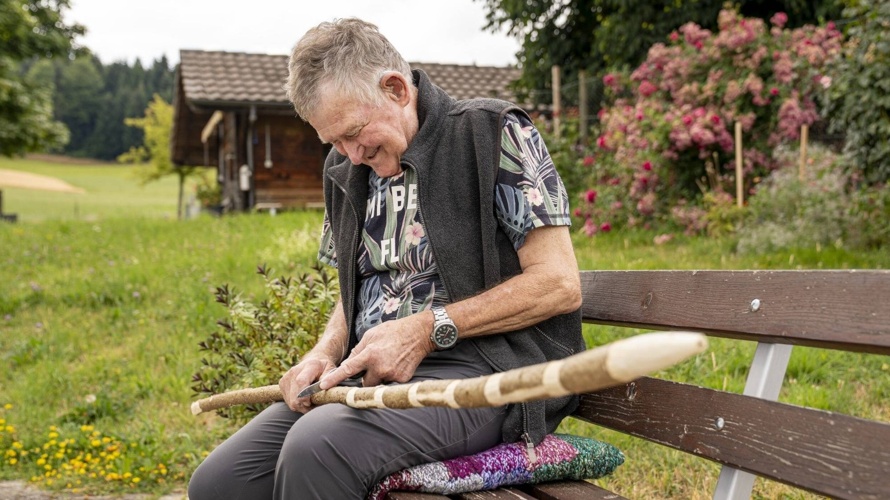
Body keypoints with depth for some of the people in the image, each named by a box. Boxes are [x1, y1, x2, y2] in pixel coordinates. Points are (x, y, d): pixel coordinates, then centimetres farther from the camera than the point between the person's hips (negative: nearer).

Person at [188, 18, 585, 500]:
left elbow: (560, 284, -11)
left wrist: (429, 330, -15)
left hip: (481, 364, -6)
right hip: (371, 370, 7)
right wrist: (326, 351, 3)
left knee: (316, 447, -32)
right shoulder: (345, 169, 15)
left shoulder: (495, 134, -6)